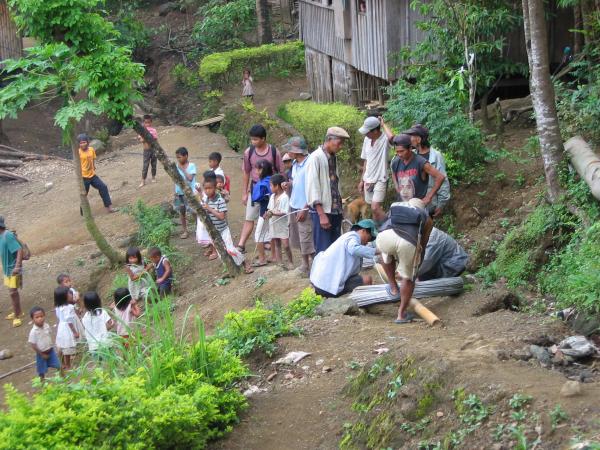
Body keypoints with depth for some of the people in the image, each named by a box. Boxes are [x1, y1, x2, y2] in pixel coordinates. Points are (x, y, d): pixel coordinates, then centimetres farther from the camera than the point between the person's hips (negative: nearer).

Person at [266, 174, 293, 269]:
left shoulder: (284, 197, -16)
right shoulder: (272, 197, 10)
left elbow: (284, 213, -21)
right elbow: (270, 208, 14)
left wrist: (273, 213, -24)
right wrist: (268, 213, -7)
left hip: (283, 225, -8)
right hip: (274, 225, 8)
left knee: (285, 245, -7)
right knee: (276, 244, 11)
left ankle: (290, 262, 6)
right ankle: (279, 262, 16)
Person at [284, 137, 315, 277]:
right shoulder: (295, 164, 9)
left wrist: (305, 209, -18)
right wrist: (289, 184, -1)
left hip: (305, 208, -9)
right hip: (294, 206, 9)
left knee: (307, 240, -4)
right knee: (298, 238, 16)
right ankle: (305, 264, 27)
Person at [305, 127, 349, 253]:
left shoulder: (333, 157, 13)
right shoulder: (316, 157, -10)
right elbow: (313, 186, -14)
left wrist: (340, 207, 12)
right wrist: (321, 214, -17)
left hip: (335, 211, 7)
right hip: (322, 211, -7)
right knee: (324, 250, -5)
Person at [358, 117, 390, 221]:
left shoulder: (385, 139, -16)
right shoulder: (367, 140, 5)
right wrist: (362, 180, 15)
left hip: (380, 180, -7)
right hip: (368, 180, 7)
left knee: (375, 208, -18)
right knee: (374, 209, 12)